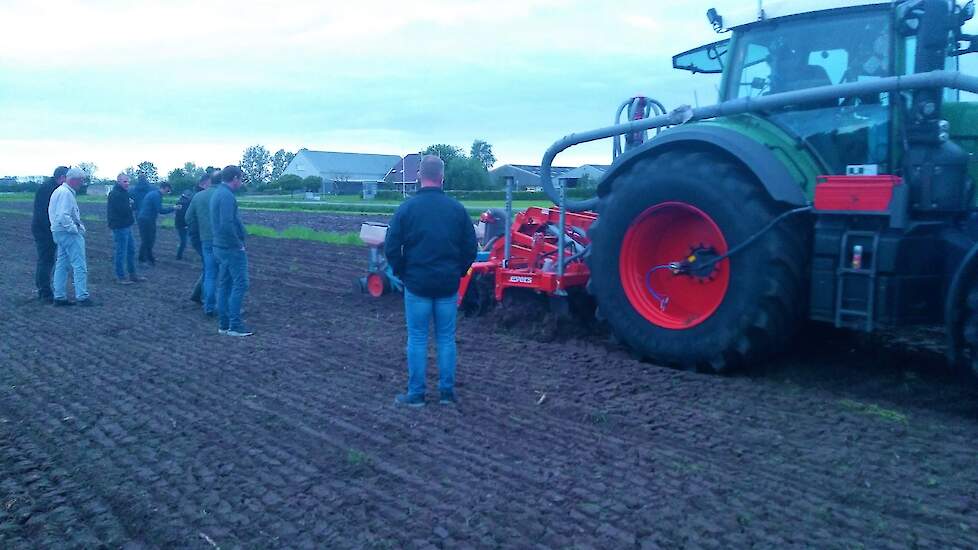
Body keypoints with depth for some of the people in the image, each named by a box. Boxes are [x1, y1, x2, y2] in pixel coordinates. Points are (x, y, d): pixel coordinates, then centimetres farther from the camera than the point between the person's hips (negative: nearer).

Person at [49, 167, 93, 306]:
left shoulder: (58, 191, 16)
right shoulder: (66, 193, -17)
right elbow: (63, 216, -26)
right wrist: (75, 229, -17)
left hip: (59, 232, 11)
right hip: (69, 233, -11)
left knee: (62, 265, 13)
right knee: (79, 266, -7)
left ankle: (59, 297, 16)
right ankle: (82, 297, -7)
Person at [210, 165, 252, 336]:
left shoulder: (216, 194, 15)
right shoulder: (227, 196, -17)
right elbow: (227, 224, -28)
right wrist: (239, 244, -17)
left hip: (220, 247, 10)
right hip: (232, 248, -10)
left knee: (224, 285, 12)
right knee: (240, 284, -6)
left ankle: (224, 324, 16)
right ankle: (235, 326, -6)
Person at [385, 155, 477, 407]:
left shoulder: (407, 208, -7)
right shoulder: (457, 209, -1)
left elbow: (391, 249, -7)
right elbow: (470, 247, 3)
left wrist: (402, 273, 8)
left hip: (417, 285, -2)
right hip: (448, 286, 2)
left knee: (417, 339, 6)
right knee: (446, 338, 11)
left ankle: (416, 394, 12)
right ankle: (447, 392, 16)